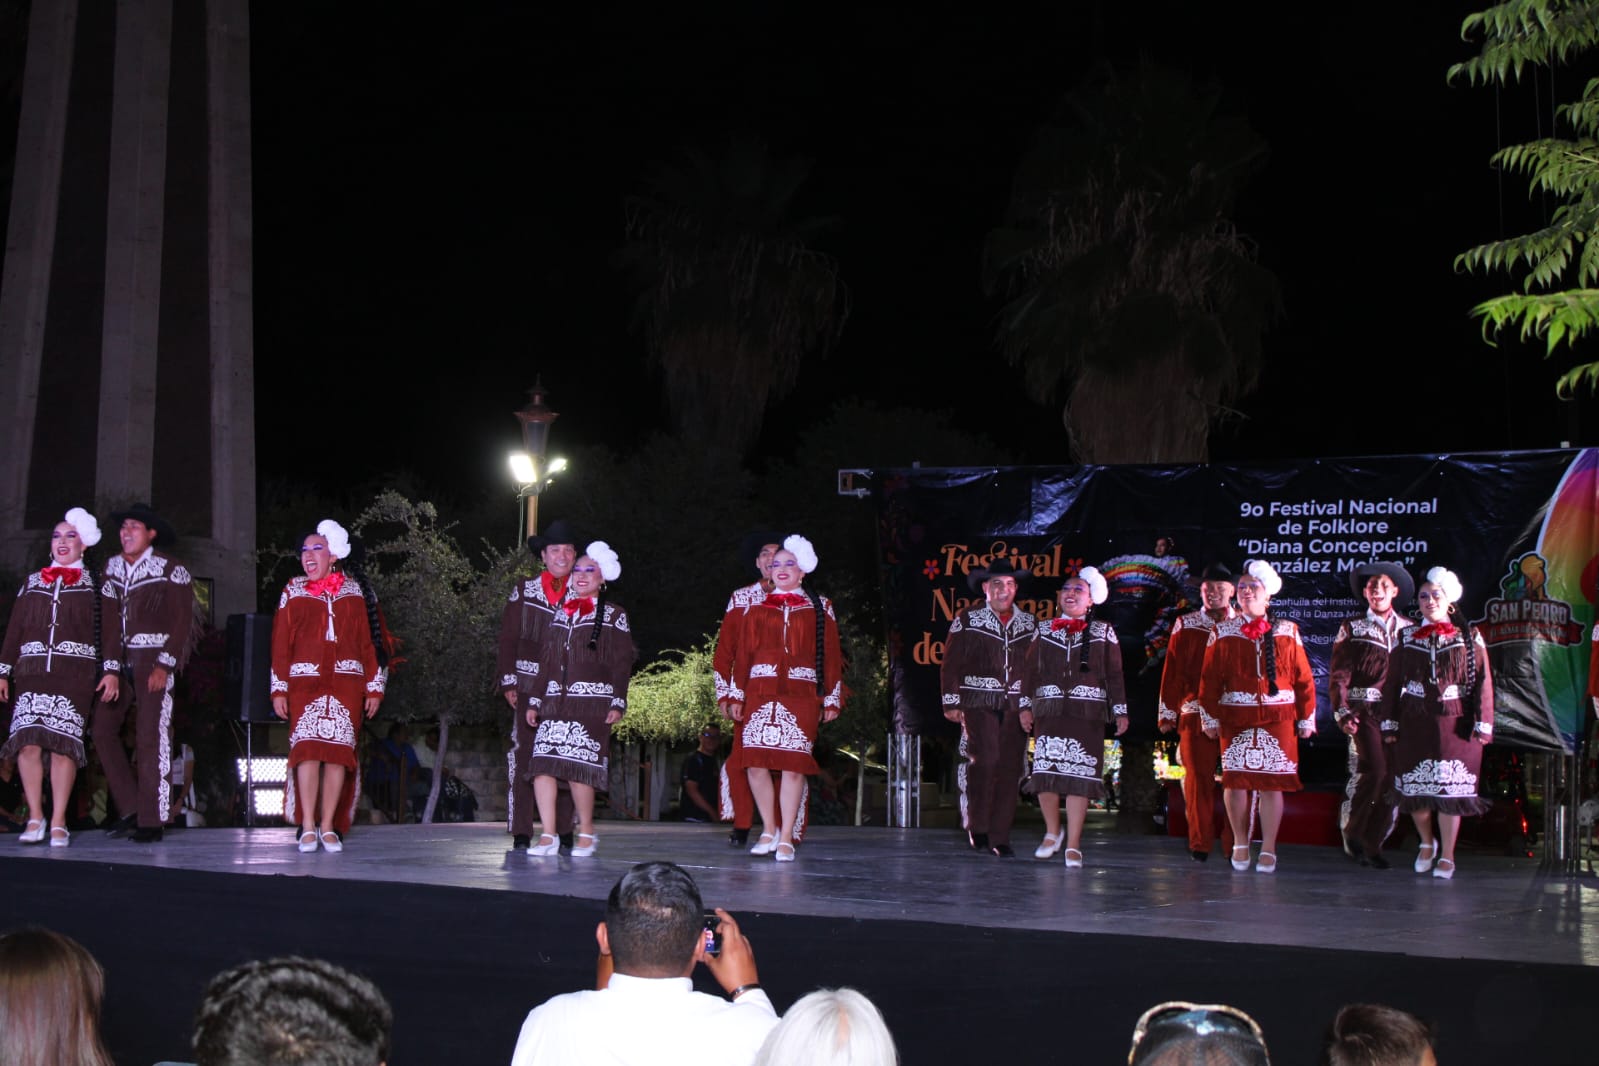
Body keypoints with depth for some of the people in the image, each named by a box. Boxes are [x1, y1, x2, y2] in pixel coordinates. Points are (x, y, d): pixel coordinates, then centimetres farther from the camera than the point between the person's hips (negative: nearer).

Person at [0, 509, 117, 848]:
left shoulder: (94, 583, 11)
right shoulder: (33, 582, 19)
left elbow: (107, 629, 4)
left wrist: (110, 670, -6)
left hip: (76, 673, -3)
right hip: (33, 671, 3)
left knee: (63, 743, -9)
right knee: (28, 742, -10)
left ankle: (58, 822, -4)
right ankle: (35, 818, -2)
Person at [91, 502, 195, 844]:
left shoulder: (170, 570, -5)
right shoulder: (113, 569, 12)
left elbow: (183, 620, -8)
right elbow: (108, 619, 12)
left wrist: (165, 665, -15)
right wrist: (110, 667, 4)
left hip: (154, 662, -6)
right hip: (121, 662, 6)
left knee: (151, 737, -7)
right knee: (102, 728, -1)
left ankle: (152, 820, -3)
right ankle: (130, 808, 8)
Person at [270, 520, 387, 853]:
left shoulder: (355, 592, 10)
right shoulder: (294, 592, 12)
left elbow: (371, 640, 8)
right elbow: (280, 644, 8)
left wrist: (375, 686, 3)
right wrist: (279, 689, 1)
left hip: (346, 683, 0)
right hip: (305, 682, 0)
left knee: (339, 751, -4)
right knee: (308, 748, -12)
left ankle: (329, 826, 1)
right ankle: (308, 828, -9)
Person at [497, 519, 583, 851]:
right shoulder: (524, 591, 8)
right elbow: (508, 637, 6)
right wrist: (508, 681, -2)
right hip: (529, 687, -1)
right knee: (524, 755, -6)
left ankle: (563, 831, 7)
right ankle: (521, 833, -3)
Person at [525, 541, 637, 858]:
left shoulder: (614, 615, 7)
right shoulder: (560, 613, 19)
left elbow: (622, 663, 2)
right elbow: (545, 661, 20)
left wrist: (618, 703, -7)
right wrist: (535, 701, 15)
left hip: (591, 703, -4)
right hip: (555, 701, 4)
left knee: (579, 767, -11)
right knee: (542, 765, -9)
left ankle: (586, 833, 5)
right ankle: (548, 836, -6)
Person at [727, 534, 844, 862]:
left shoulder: (820, 609, 10)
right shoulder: (757, 610, 14)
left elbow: (832, 657, 7)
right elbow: (743, 655, 12)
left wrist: (832, 699, 1)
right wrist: (736, 696, 5)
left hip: (801, 696, -2)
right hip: (760, 695, 2)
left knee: (794, 766, -6)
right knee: (755, 763, -4)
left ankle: (786, 838, 2)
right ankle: (769, 829, 13)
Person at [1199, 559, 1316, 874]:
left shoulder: (1288, 632, 7)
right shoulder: (1223, 633, 7)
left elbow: (1303, 678, 6)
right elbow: (1209, 679, 4)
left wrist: (1306, 719, 2)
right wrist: (1211, 718, -2)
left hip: (1277, 718, 0)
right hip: (1235, 719, 0)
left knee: (1272, 783, -2)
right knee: (1235, 780, 0)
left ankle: (1268, 851, 5)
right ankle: (1240, 844, 16)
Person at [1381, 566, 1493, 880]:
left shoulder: (1469, 637, 2)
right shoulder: (1407, 639, 7)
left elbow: (1482, 682, -2)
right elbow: (1393, 683, 8)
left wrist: (1482, 723, -8)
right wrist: (1390, 724, 3)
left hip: (1454, 724, -2)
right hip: (1414, 724, 2)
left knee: (1451, 790, -1)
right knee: (1414, 789, 4)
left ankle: (1447, 856, 12)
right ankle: (1426, 842, 30)